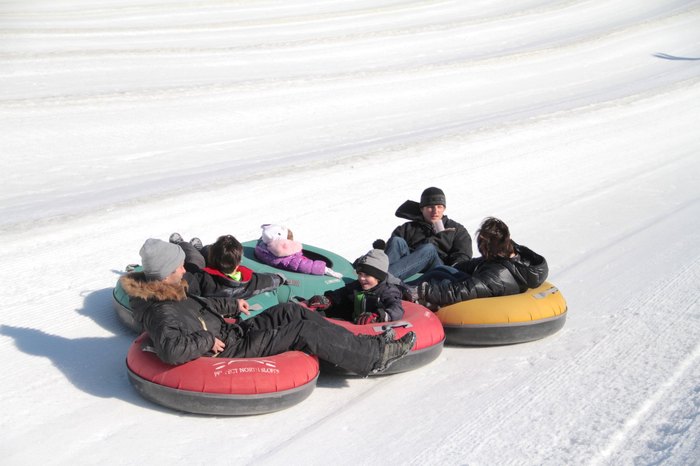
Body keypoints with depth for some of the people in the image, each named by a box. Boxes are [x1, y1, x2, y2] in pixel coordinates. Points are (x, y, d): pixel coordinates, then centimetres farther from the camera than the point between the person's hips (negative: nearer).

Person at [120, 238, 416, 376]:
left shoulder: (169, 293, 4)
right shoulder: (162, 313, -28)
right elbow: (171, 349, -47)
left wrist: (231, 306, 19)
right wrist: (207, 340, -31)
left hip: (232, 330, 10)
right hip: (231, 349, -10)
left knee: (292, 311, 5)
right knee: (304, 332, -13)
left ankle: (363, 345, 7)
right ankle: (375, 356, -2)